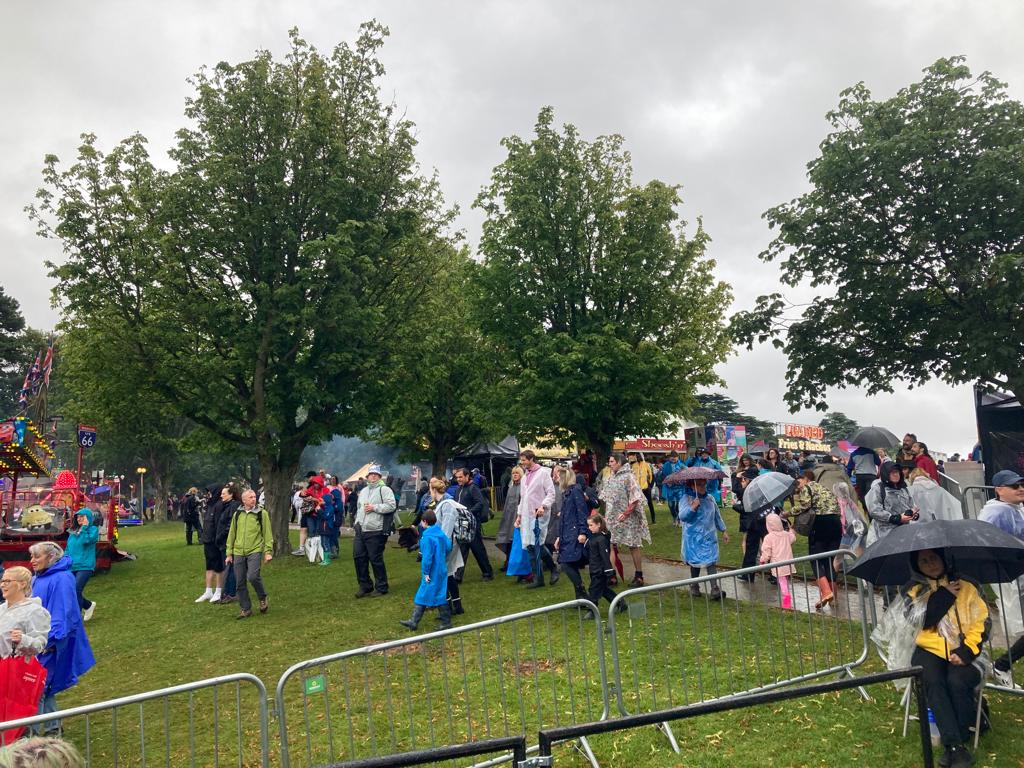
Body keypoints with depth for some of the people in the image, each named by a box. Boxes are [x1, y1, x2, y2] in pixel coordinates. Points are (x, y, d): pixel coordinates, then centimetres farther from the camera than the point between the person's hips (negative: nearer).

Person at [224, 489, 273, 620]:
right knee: (240, 582, 5)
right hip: (238, 552, 4)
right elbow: (231, 534, 15)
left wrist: (268, 551, -6)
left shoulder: (262, 513, -1)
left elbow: (268, 533, 0)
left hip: (255, 551, -4)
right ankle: (246, 609, 19)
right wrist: (229, 553, 13)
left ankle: (262, 598, 7)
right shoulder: (237, 514, 9)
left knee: (253, 576, -20)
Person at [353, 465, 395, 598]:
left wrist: (374, 507, -17)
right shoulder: (363, 491, 20)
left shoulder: (384, 489, -5)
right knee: (359, 557, 8)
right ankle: (365, 586, 21)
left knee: (376, 559, -2)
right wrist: (357, 522, 19)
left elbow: (391, 506, -16)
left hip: (375, 532, -8)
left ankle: (381, 587, 13)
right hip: (360, 530, 8)